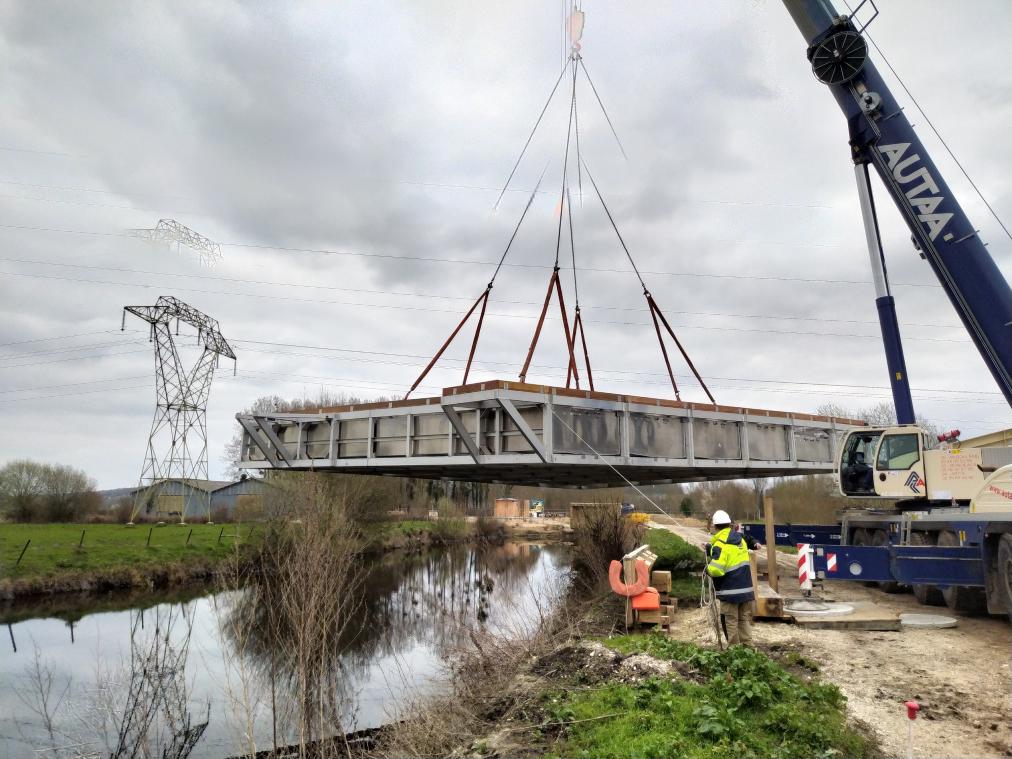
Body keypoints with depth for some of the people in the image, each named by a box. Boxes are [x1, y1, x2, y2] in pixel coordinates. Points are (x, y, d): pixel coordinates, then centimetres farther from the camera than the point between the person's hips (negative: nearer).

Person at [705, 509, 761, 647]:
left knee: (731, 621, 4)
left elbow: (716, 570, -25)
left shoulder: (720, 544, -19)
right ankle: (747, 645, 20)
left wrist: (709, 566, -7)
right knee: (745, 619, 16)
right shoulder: (740, 537, 4)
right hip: (746, 588, 7)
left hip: (730, 590, -7)